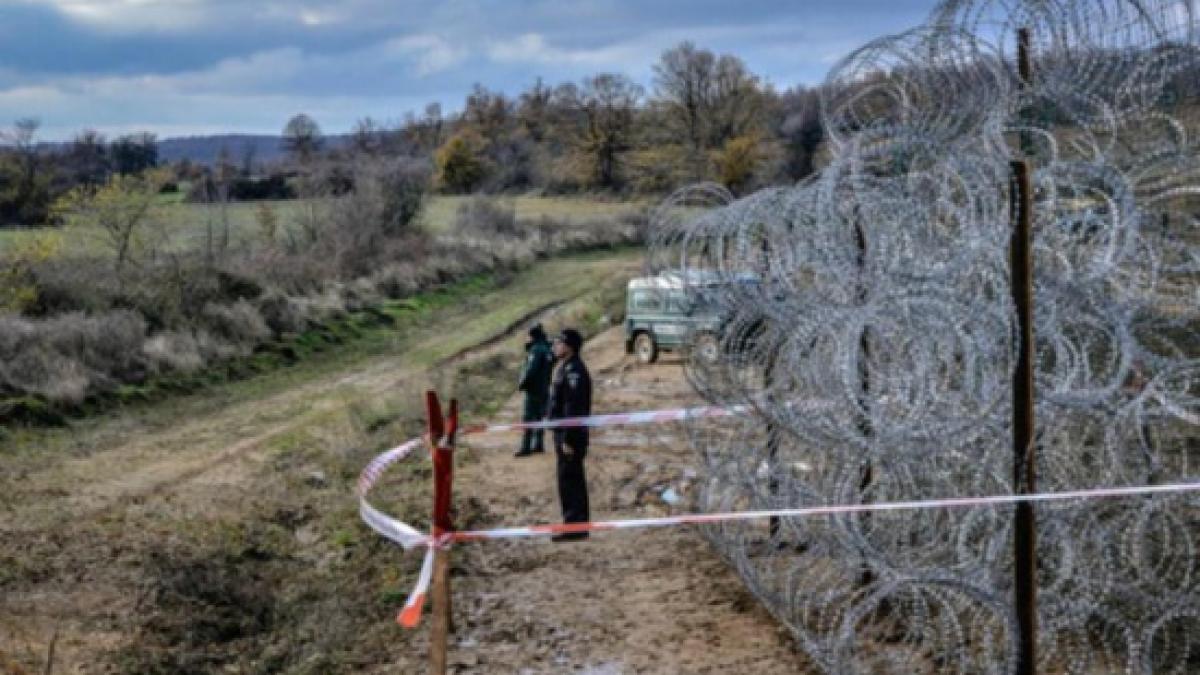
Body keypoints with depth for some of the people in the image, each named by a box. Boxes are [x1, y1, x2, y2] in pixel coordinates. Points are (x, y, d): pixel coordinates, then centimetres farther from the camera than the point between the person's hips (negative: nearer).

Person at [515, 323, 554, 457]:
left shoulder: (536, 350, -17)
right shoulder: (548, 350, 10)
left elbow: (531, 369, -25)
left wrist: (522, 383, -12)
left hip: (533, 389, -9)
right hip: (544, 389, 9)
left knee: (528, 418, -6)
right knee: (539, 416, 16)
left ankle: (526, 447, -8)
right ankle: (539, 444, 21)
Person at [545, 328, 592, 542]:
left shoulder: (574, 371, -18)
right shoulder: (565, 368, 16)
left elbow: (574, 408, -22)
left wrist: (568, 440, -23)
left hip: (571, 436, -11)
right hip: (564, 434, 11)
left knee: (569, 481, -7)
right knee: (573, 481, 14)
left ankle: (575, 527, -3)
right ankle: (576, 525, 21)